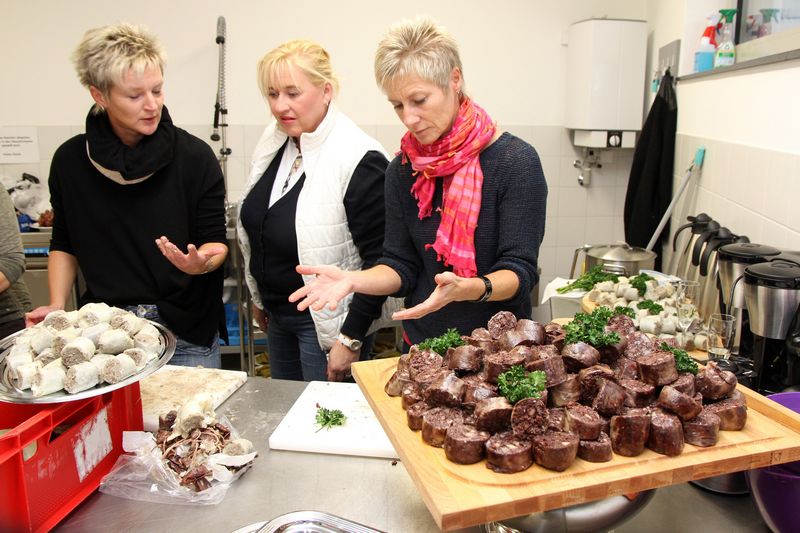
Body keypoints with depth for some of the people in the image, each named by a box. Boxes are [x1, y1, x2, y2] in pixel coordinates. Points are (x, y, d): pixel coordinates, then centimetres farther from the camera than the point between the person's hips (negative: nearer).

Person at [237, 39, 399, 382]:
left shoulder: (358, 160, -23)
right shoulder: (272, 142, 1)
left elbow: (380, 261, -21)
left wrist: (351, 338, -19)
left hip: (328, 323, -8)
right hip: (279, 315, 8)